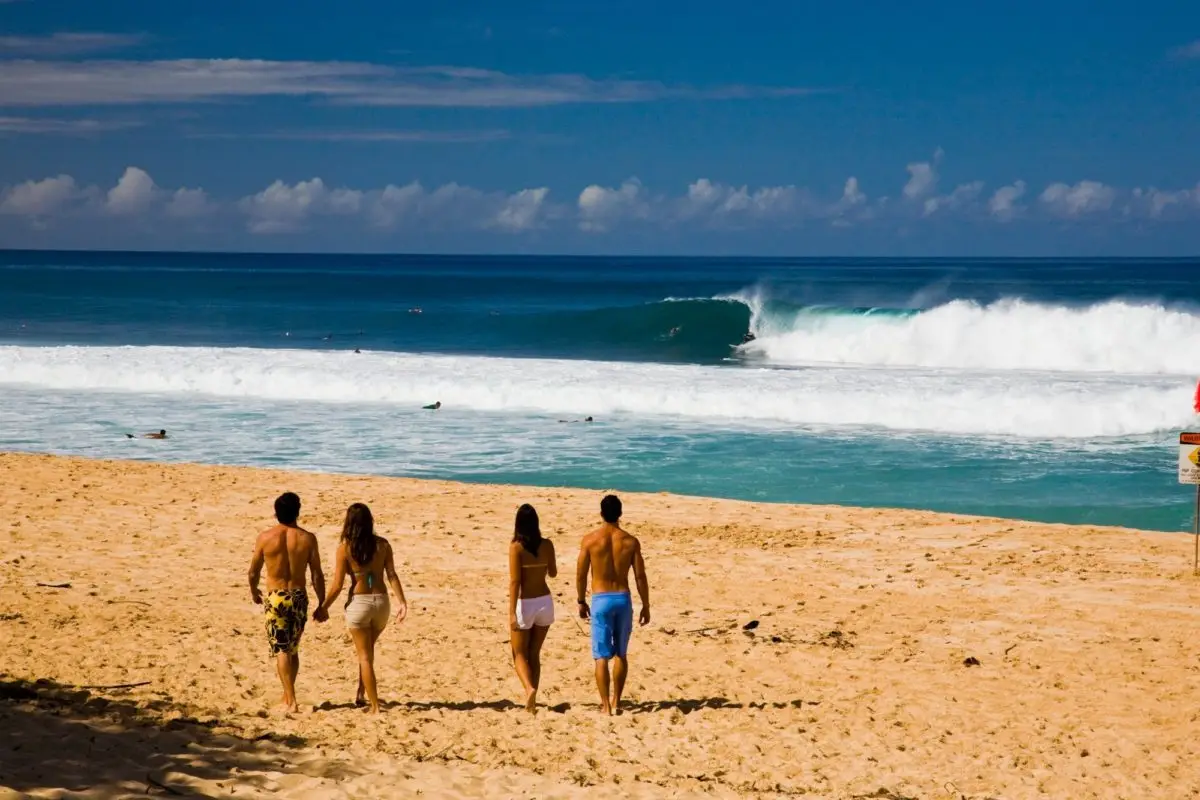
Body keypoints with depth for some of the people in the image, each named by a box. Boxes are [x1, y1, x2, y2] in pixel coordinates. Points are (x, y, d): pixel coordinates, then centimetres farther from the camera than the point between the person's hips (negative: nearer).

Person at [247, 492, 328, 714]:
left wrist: (254, 592, 23)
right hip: (299, 597, 2)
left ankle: (290, 701, -10)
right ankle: (288, 695, 26)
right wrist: (322, 606, 7)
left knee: (281, 650, -2)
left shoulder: (265, 537, -6)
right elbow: (317, 575, -2)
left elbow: (253, 572, 3)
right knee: (293, 649, 17)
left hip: (276, 598, -2)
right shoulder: (307, 538, -3)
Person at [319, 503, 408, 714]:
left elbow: (337, 585, -8)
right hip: (382, 601, 3)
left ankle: (374, 705, 7)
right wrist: (402, 602, -1)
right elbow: (392, 575, -4)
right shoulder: (382, 545, 0)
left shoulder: (345, 548, -8)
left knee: (364, 655, 7)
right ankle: (361, 694, 30)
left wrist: (324, 607, 2)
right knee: (368, 650, 25)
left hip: (359, 602, -3)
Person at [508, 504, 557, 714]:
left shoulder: (516, 547, -14)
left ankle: (529, 689, -16)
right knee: (534, 653, 17)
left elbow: (514, 581, -17)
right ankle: (531, 701, 16)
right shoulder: (547, 545, -2)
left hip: (525, 604, -4)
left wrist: (512, 612, -18)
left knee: (519, 654, 10)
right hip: (545, 602, 4)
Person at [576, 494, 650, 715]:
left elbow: (581, 574, -1)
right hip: (623, 599, 2)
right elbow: (640, 577, -1)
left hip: (601, 600, -2)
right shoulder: (631, 541, -2)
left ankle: (606, 705, -2)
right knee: (621, 654, 16)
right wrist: (646, 606, 8)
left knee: (602, 656, 1)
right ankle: (616, 702, 20)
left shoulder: (590, 540, -6)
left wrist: (581, 601, 13)